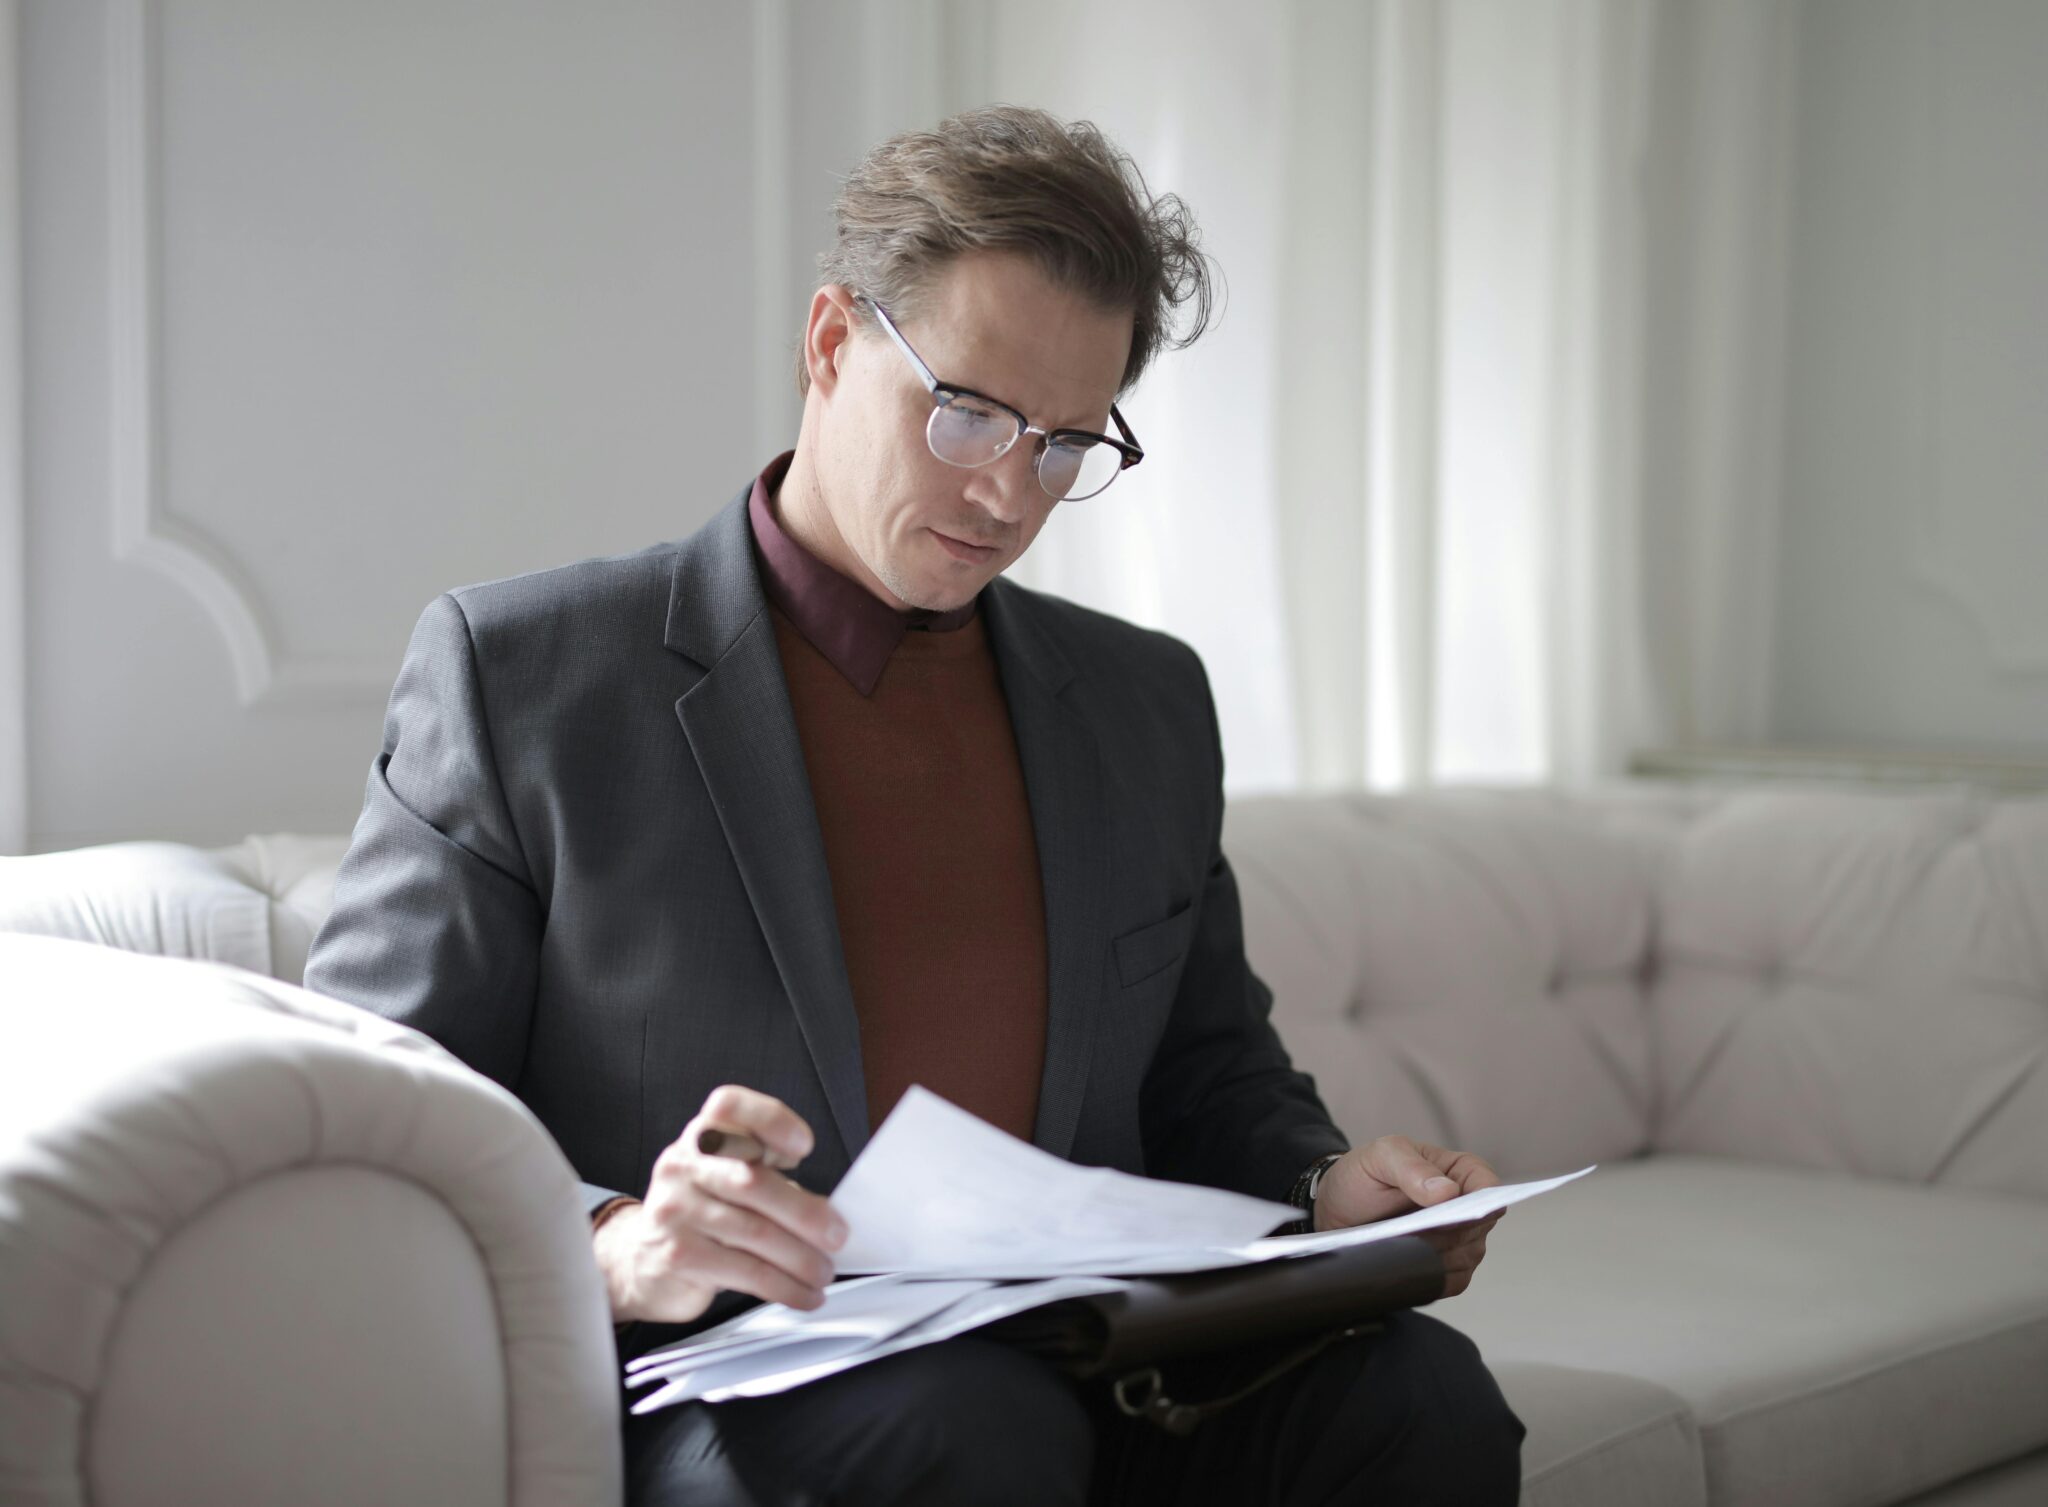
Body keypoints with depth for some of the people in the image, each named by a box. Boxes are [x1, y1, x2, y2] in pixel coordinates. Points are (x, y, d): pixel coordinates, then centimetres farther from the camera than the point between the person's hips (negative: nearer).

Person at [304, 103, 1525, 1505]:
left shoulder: (1151, 704, 18)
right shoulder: (517, 668, 1)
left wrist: (1327, 1186, 2)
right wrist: (614, 1249, -23)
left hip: (1080, 1373, 4)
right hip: (706, 1392, -4)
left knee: (1420, 1392, -25)